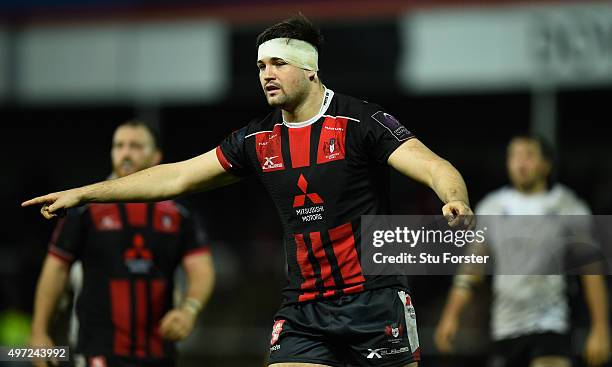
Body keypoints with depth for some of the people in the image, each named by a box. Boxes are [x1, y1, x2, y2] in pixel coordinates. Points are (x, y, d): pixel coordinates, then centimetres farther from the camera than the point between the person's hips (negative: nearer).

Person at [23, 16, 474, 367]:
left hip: (376, 299, -4)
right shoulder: (258, 140, 8)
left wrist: (456, 201, -41)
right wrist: (83, 193, 15)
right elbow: (177, 177, 14)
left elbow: (432, 166, -17)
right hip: (304, 310, 4)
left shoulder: (361, 121, -8)